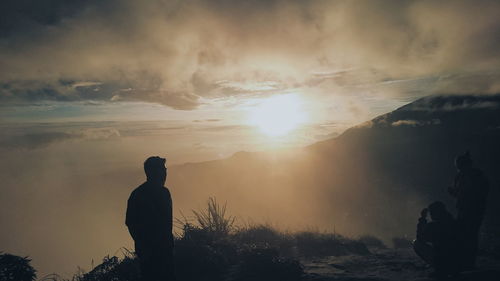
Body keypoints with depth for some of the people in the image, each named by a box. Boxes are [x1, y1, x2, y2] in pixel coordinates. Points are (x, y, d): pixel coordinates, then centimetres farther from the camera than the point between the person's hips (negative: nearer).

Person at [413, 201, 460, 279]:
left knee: (416, 243, 5)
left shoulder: (431, 226, -15)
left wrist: (422, 218, 8)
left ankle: (439, 270, 3)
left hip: (440, 262, -7)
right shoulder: (454, 223, 1)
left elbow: (420, 238, 6)